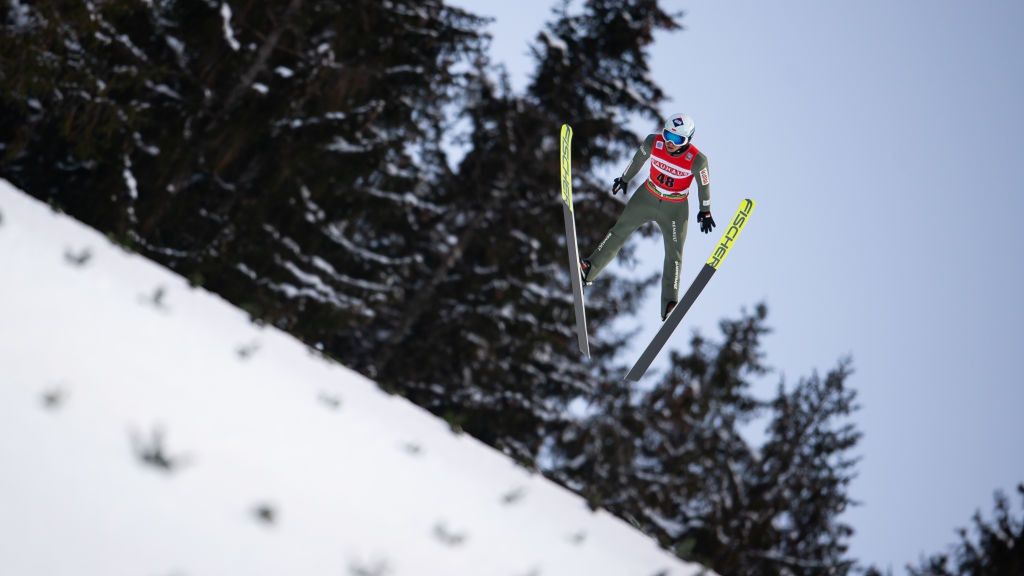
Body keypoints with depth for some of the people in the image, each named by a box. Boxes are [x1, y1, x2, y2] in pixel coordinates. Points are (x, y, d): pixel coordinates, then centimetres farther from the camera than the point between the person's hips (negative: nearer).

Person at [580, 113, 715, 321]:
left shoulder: (697, 160, -28)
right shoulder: (653, 142, -21)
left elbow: (704, 185, -10)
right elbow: (639, 159, 1)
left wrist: (705, 211, 1)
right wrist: (625, 179, 15)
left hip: (675, 209, -3)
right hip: (647, 195, 3)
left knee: (674, 253, -4)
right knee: (620, 230, 8)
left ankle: (669, 305, -5)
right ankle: (590, 269, 18)